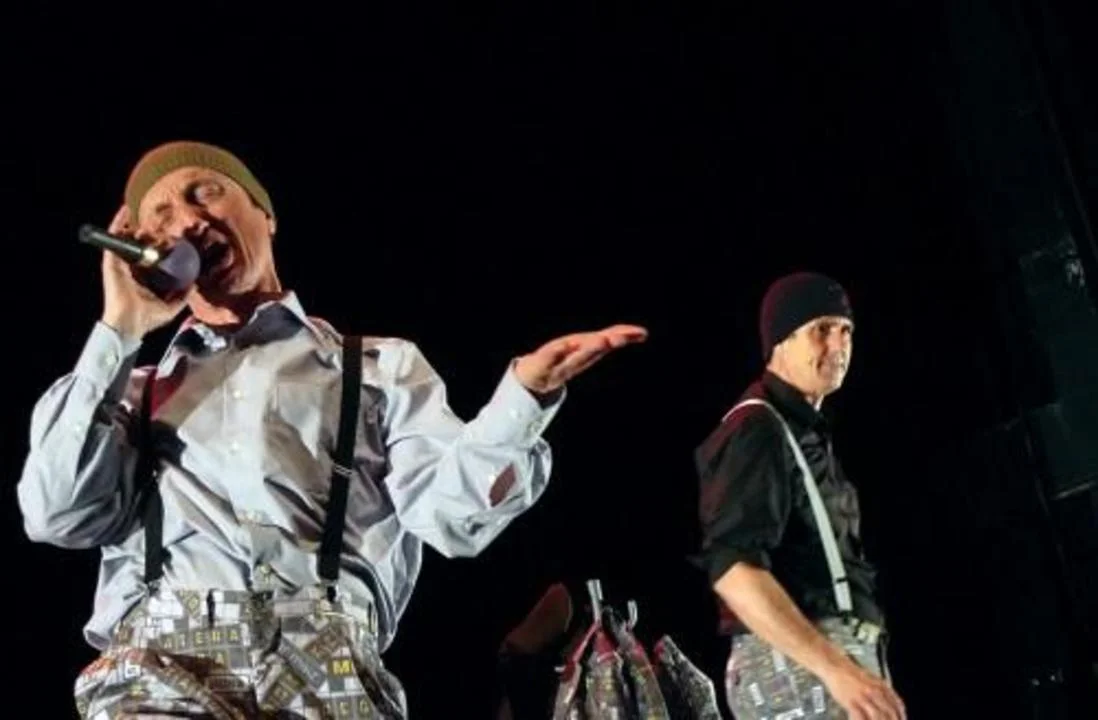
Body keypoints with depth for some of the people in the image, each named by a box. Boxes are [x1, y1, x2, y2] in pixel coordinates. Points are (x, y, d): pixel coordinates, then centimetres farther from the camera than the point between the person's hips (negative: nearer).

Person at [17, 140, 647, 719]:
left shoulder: (382, 367, 21)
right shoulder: (135, 389, 26)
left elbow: (452, 512, 5)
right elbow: (58, 515, 9)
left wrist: (523, 395, -13)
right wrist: (118, 333, 11)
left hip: (330, 664, 0)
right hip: (161, 656, 0)